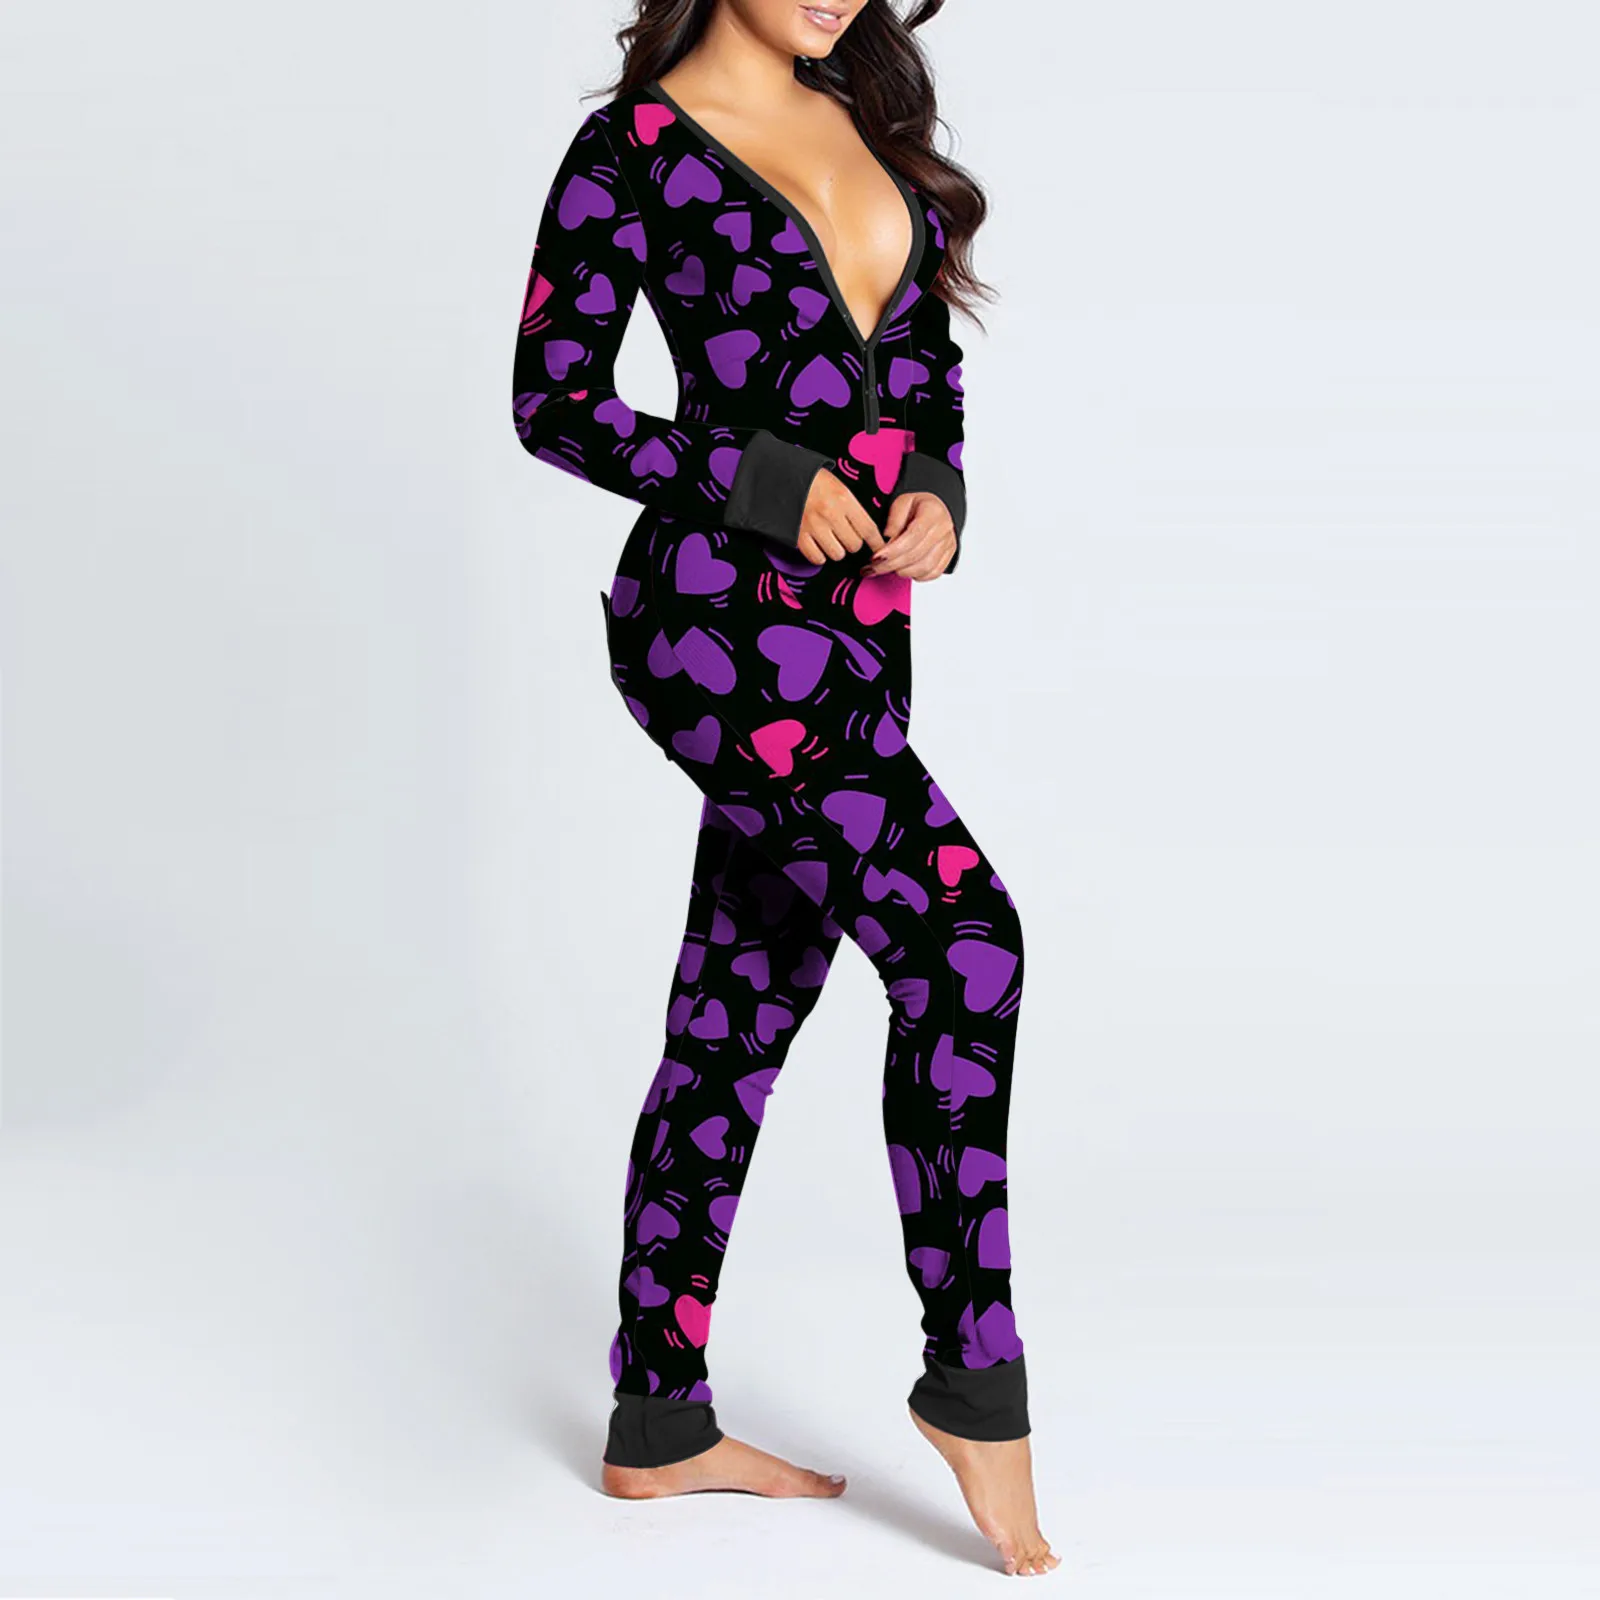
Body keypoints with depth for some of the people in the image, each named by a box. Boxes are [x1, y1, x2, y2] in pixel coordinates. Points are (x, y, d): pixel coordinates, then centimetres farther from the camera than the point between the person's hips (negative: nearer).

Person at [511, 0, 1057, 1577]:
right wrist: (769, 483, -14)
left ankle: (658, 1426, 20)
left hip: (858, 638, 7)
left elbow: (927, 357, 20)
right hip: (717, 617, -7)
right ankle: (977, 1381, -3)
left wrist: (935, 486, -1)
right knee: (965, 943, -17)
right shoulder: (636, 142, -4)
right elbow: (550, 399, -5)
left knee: (742, 1011, 10)